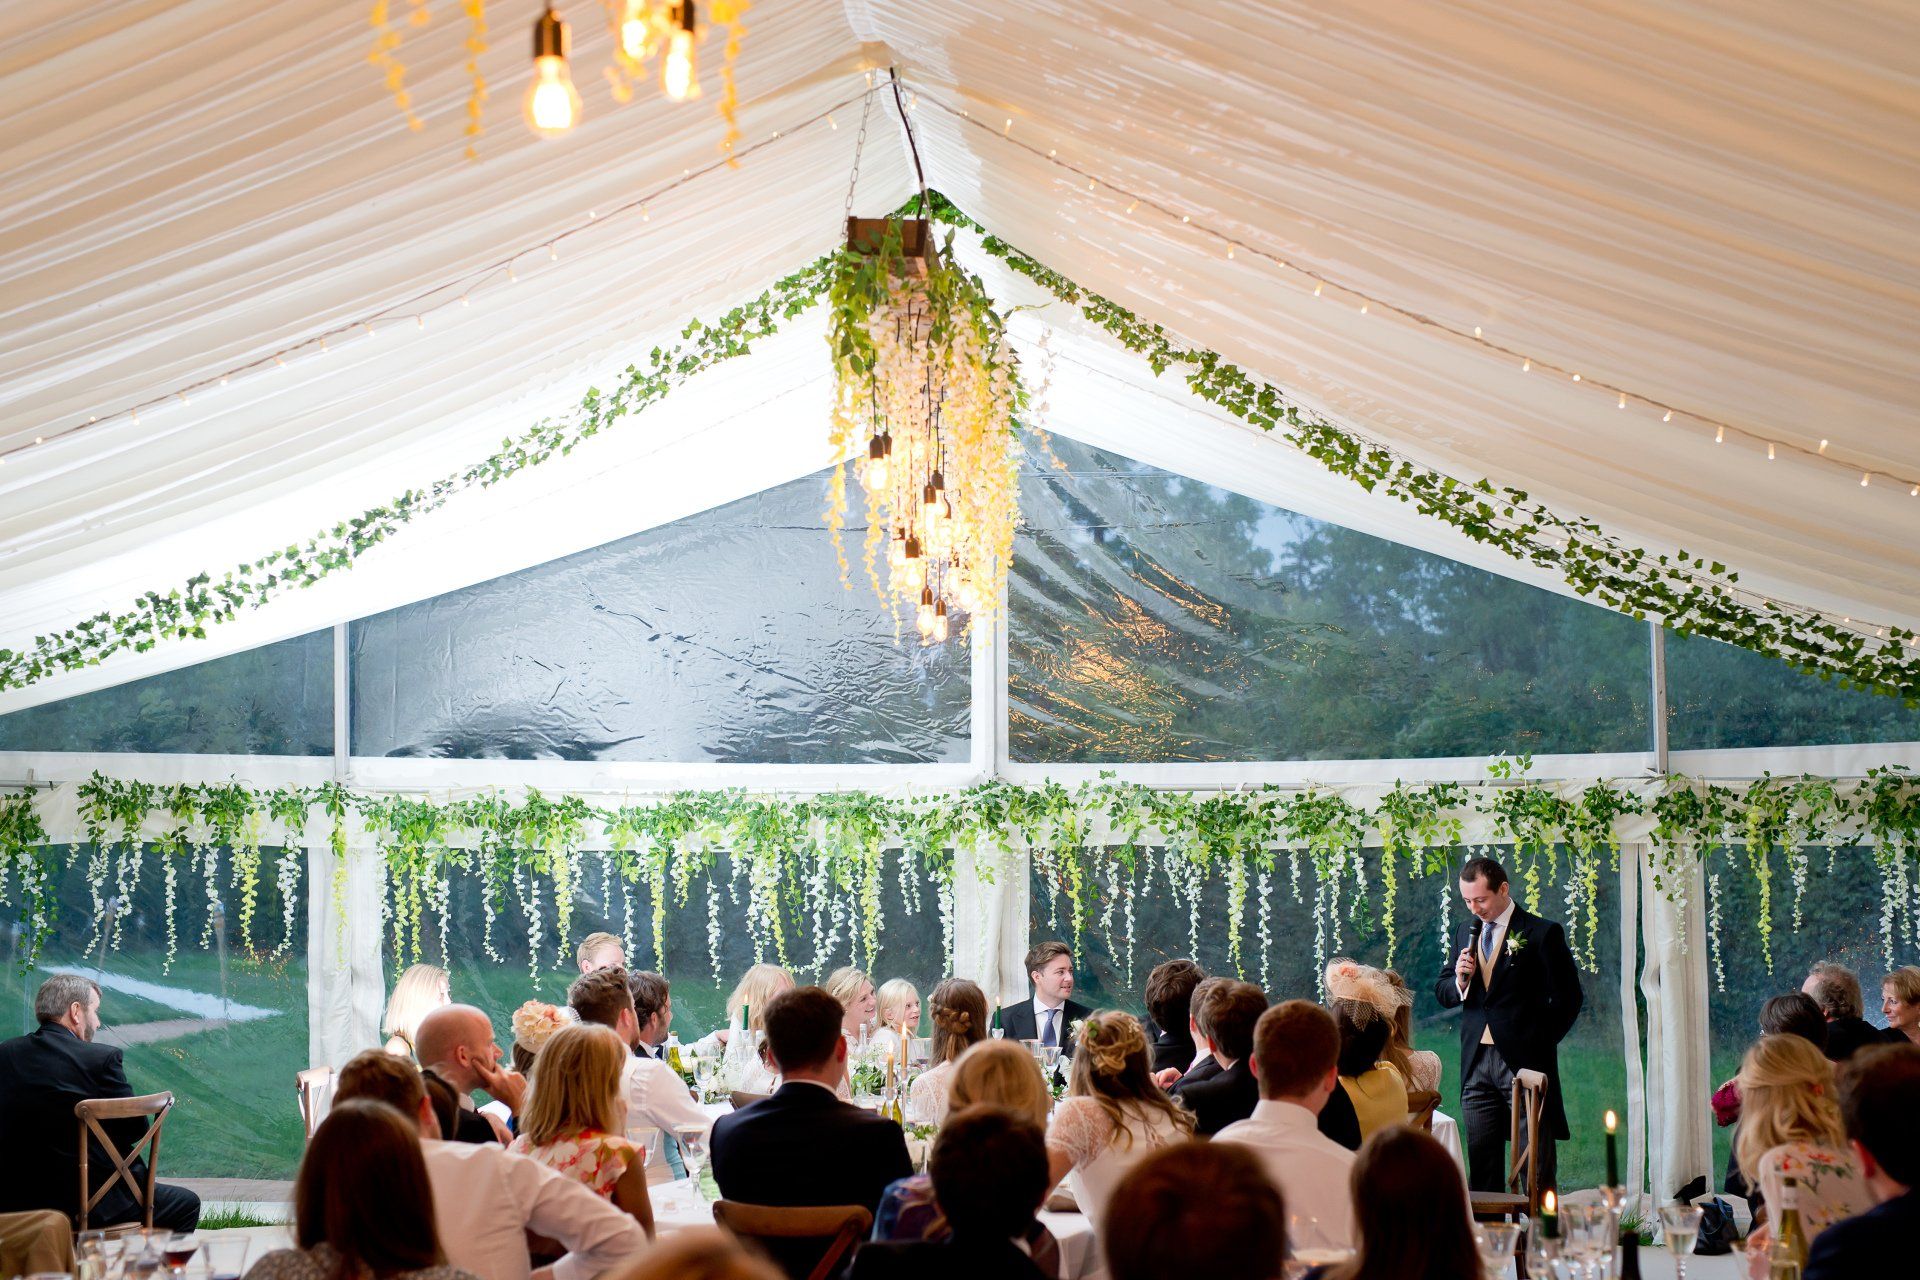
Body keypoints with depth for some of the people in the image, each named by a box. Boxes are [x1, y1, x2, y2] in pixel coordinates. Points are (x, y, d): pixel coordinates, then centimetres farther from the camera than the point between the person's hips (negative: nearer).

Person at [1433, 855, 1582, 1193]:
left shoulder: (1541, 933, -4)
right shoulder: (1468, 934, 14)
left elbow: (1567, 997, -5)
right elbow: (1442, 993, 16)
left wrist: (1538, 1043, -6)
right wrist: (1459, 981, -6)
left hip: (1523, 1061, -5)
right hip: (1476, 1061, 5)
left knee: (1535, 1169, -3)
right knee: (1481, 1161, 5)